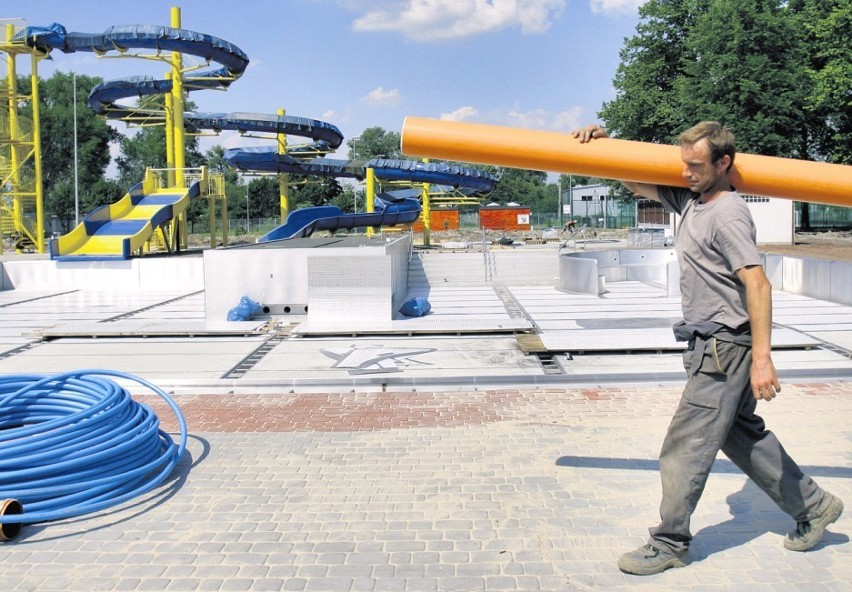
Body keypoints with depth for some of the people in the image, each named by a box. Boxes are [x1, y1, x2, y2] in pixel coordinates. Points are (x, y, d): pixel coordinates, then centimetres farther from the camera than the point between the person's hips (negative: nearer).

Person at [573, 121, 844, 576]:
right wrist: (604, 144, 6)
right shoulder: (689, 200, 9)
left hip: (724, 349, -10)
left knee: (686, 445, -3)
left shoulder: (728, 215, -17)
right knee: (741, 434, 19)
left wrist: (762, 358, -28)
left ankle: (669, 543, 10)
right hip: (712, 346, 10)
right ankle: (812, 505, 34)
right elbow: (637, 182, 20)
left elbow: (758, 284, -24)